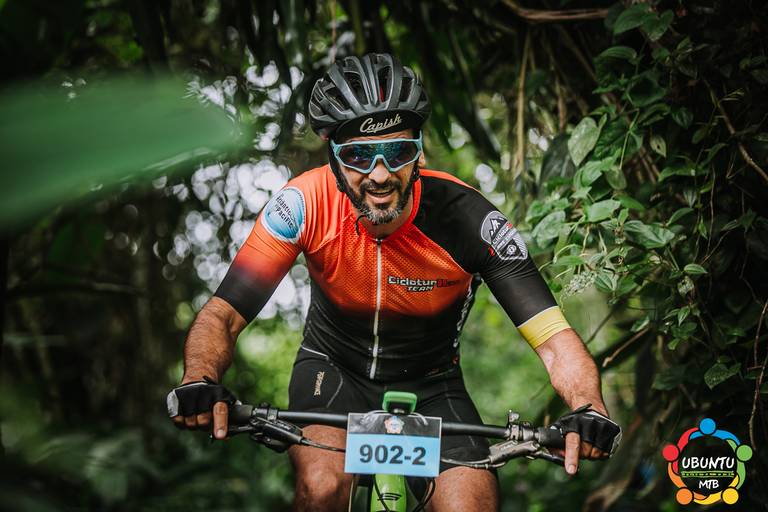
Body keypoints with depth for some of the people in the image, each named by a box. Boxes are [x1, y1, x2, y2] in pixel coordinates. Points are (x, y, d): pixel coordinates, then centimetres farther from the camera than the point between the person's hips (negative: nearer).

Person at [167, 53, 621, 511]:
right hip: (335, 369, 0)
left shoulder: (465, 216, -27)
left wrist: (588, 410, -51)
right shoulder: (306, 204, -25)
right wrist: (200, 381, -47)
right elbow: (223, 315, -25)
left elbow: (554, 339, -30)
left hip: (430, 383, 1)